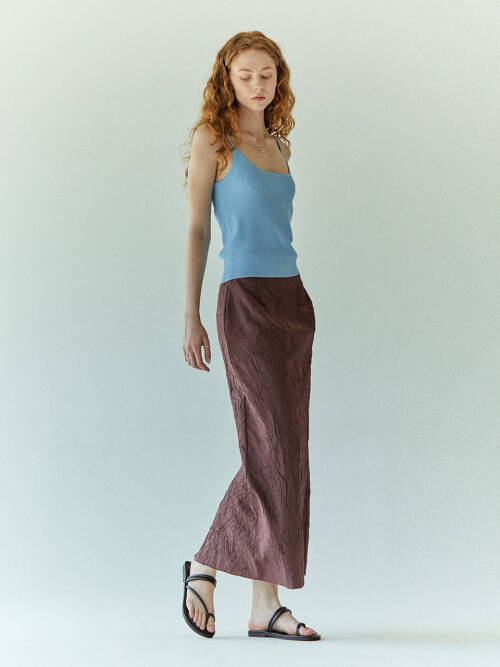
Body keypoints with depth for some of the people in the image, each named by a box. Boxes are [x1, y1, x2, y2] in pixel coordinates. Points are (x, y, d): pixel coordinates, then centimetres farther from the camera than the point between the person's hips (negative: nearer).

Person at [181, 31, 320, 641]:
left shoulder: (277, 143, 18)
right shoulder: (212, 138, 0)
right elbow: (196, 230, -3)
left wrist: (291, 309, 18)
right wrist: (190, 317, -8)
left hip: (292, 299, 7)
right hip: (246, 300, -7)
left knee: (278, 453, 4)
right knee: (278, 449, -11)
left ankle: (264, 604, 8)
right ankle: (204, 566, 7)